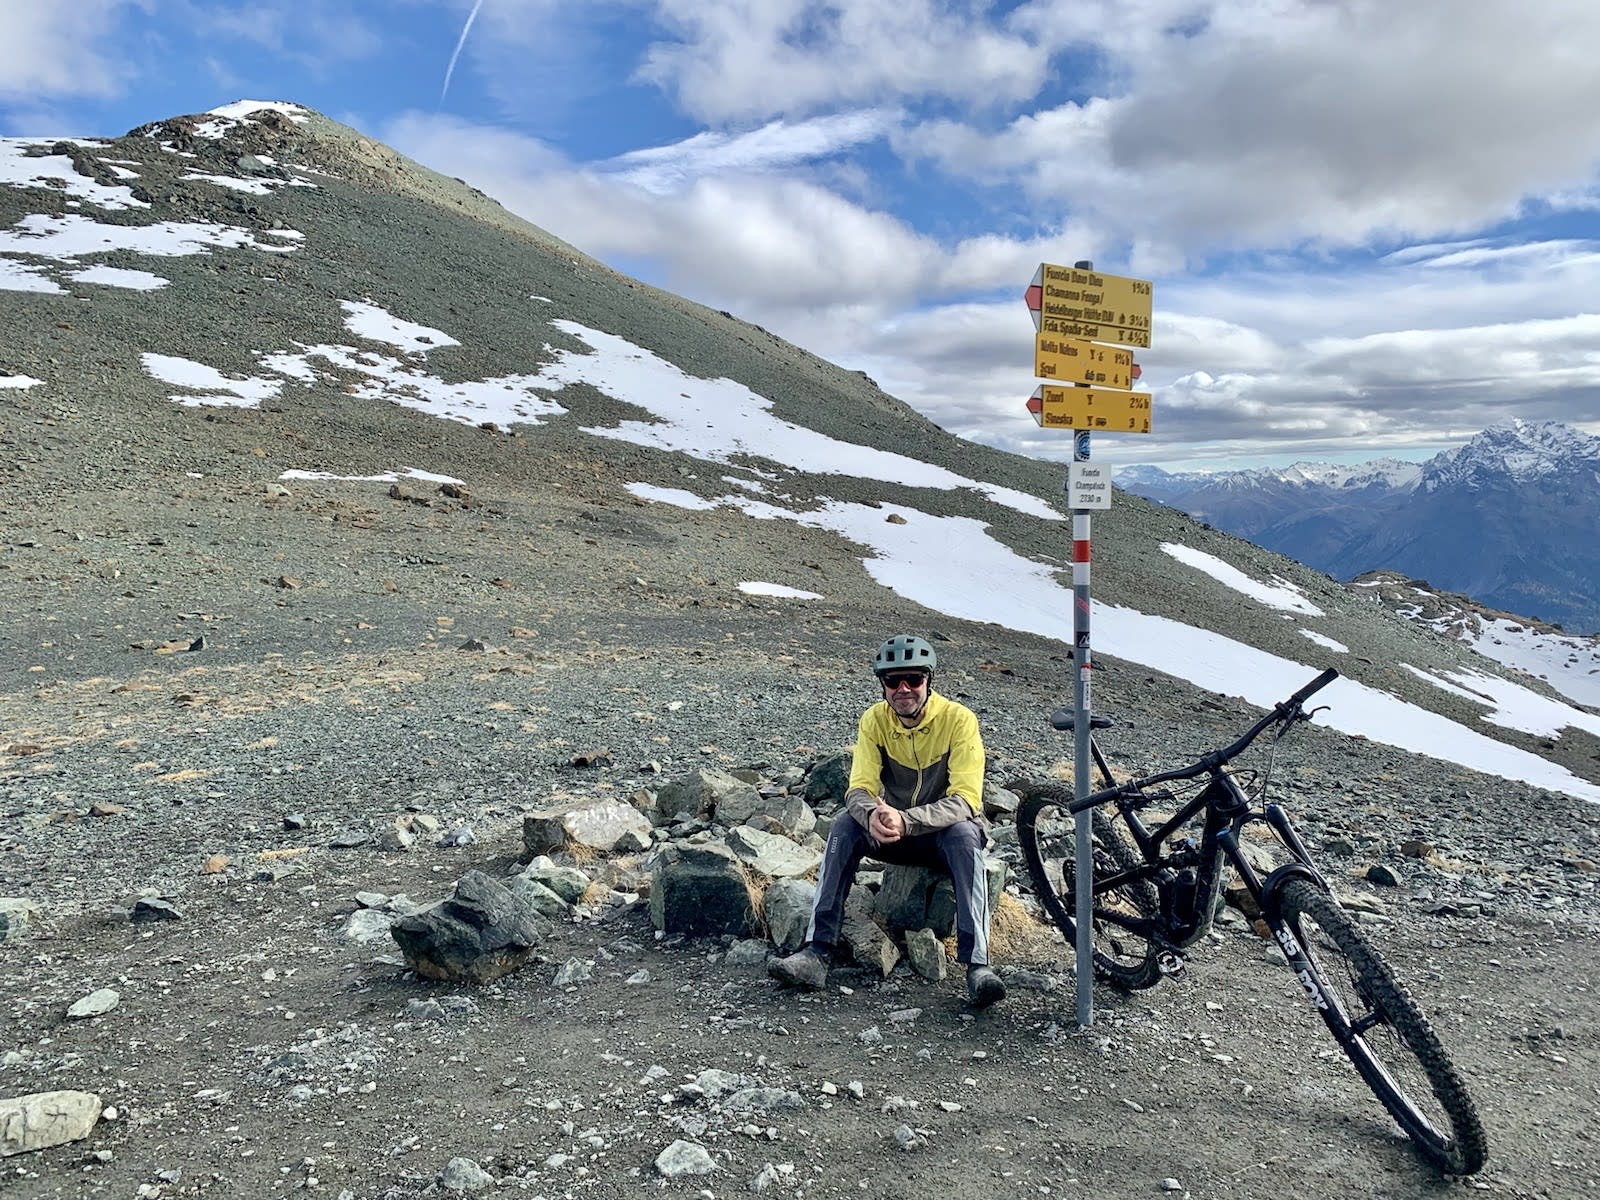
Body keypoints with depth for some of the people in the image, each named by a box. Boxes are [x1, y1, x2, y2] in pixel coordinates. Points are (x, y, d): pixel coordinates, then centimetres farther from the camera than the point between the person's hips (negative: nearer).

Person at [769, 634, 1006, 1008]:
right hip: (894, 829, 3)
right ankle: (817, 951, -28)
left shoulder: (958, 719, -19)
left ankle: (977, 964, -37)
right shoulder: (874, 720, -9)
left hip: (946, 830, -3)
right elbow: (859, 789, -15)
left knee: (964, 835, -36)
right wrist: (873, 815, -41)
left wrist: (905, 821, -42)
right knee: (845, 825, -25)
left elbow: (965, 800, -27)